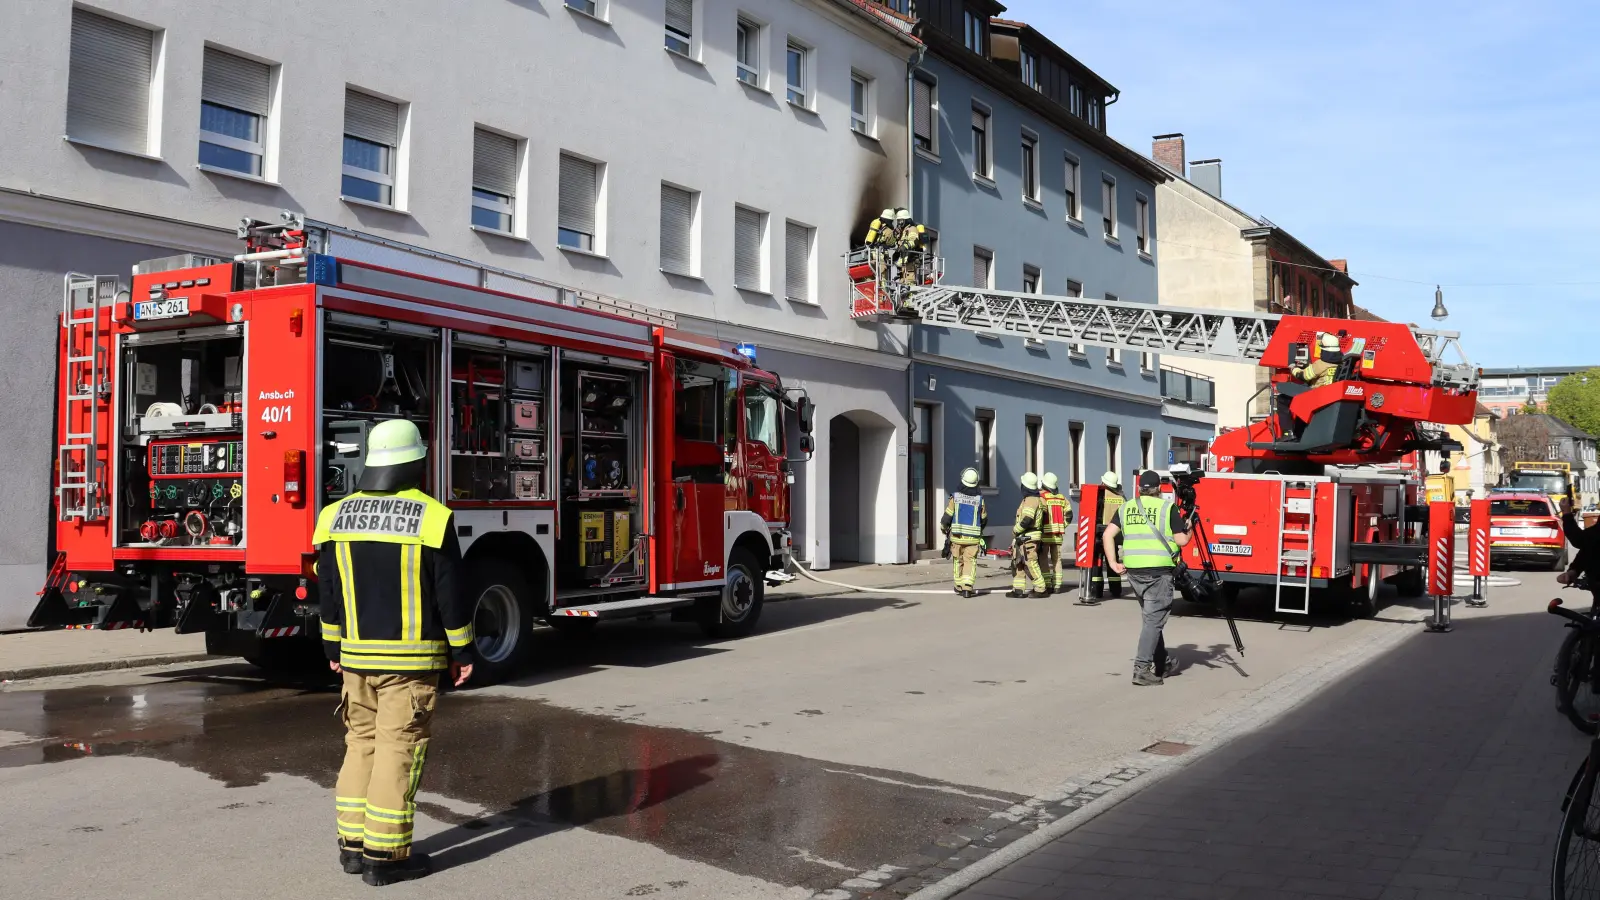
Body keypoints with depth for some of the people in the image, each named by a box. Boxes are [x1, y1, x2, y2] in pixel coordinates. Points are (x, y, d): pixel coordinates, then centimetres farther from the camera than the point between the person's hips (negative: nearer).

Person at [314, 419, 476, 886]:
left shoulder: (337, 515, 4)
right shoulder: (432, 517, -12)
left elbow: (329, 592, 9)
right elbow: (450, 594, -11)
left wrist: (334, 648, 19)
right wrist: (463, 651, -2)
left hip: (356, 656, 5)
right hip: (410, 659, -5)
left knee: (361, 744, 16)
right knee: (398, 751, 0)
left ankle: (353, 844, 22)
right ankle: (384, 854, 4)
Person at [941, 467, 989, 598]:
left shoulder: (955, 497, -6)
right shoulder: (979, 500, -3)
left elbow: (947, 517, -3)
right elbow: (984, 520, 10)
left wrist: (944, 528, 17)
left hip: (957, 535, 1)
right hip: (973, 537, -1)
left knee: (958, 561, 14)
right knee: (970, 561, 1)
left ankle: (959, 587, 25)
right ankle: (968, 588, -12)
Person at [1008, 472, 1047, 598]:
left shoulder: (1030, 500, -15)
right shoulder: (1031, 499, 17)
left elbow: (1026, 520, -26)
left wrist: (1015, 530, -10)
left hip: (1028, 538, -11)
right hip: (1022, 538, 11)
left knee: (1031, 564, -8)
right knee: (1017, 563, 11)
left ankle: (1040, 590, -4)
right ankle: (1018, 589, 13)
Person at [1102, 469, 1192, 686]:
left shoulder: (1126, 508, 11)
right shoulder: (1167, 507, -1)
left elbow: (1108, 535, 2)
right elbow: (1182, 540, -1)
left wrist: (1113, 562, 5)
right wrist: (1188, 528, 19)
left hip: (1134, 570, 5)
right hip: (1158, 570, -5)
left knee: (1153, 617, 19)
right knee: (1154, 619, -4)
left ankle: (1161, 665, 27)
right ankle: (1141, 668, -14)